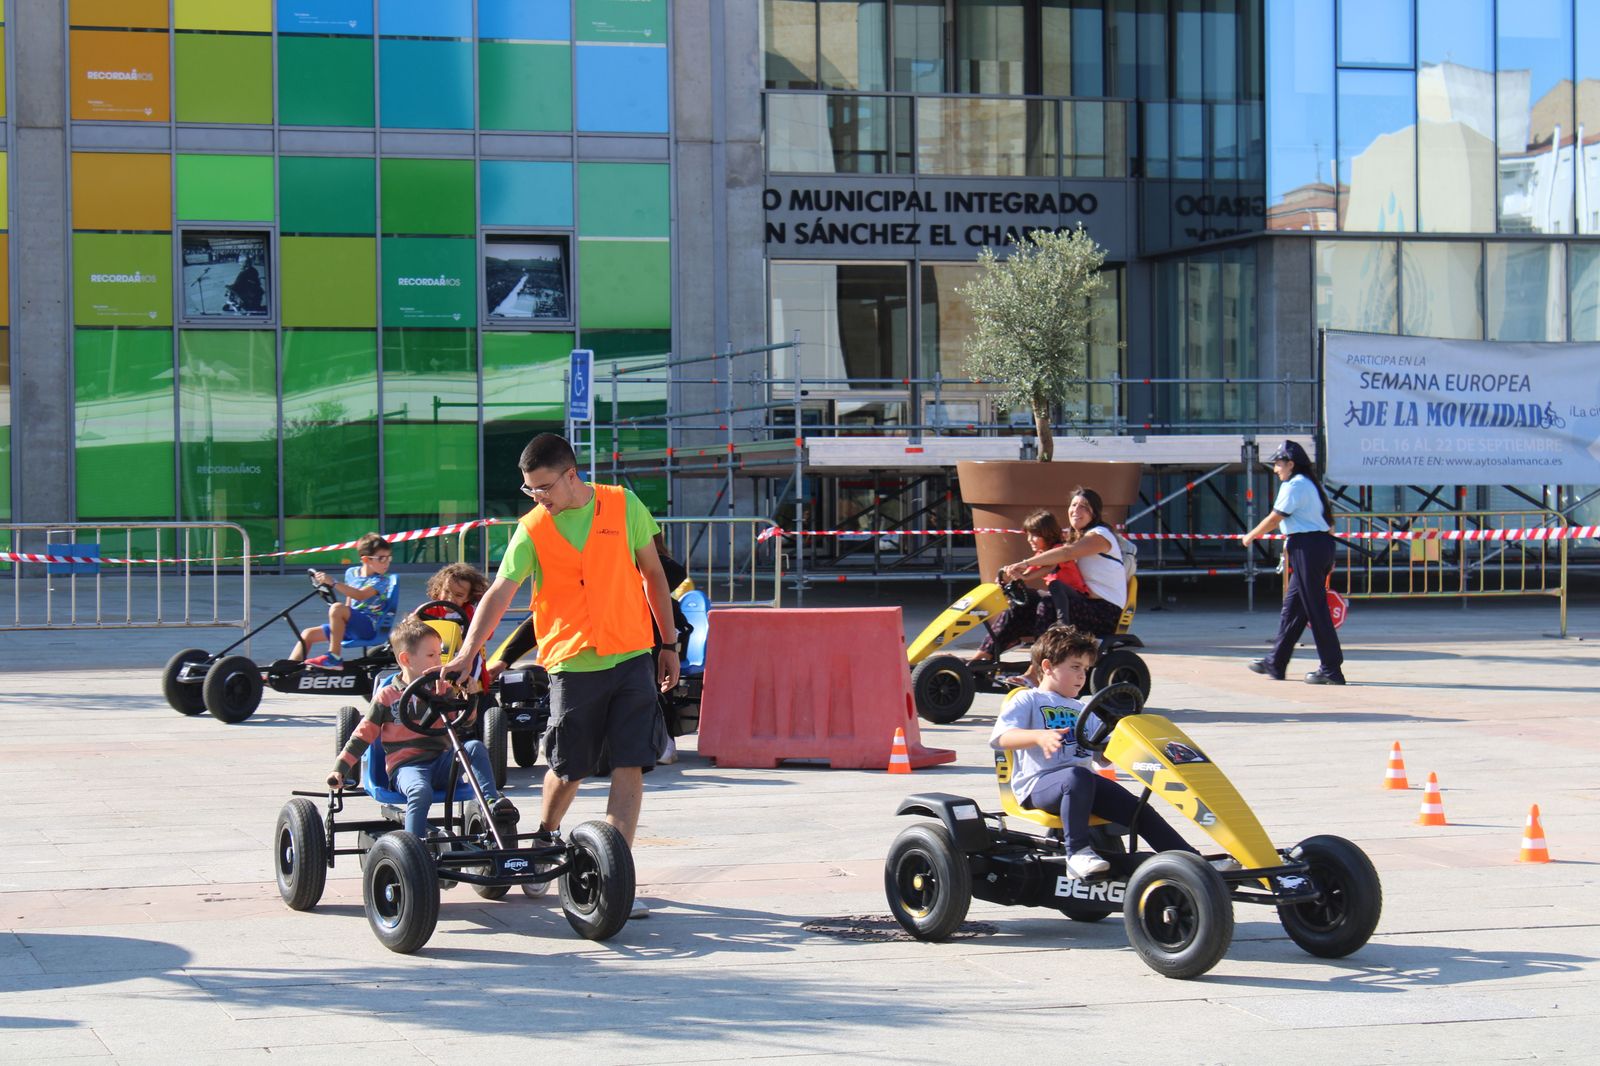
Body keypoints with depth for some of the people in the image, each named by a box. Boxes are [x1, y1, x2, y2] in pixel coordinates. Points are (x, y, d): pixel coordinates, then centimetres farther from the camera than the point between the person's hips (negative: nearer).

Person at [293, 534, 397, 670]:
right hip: (351, 626, 8)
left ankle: (334, 658, -30)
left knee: (337, 608, -32)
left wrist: (333, 583, -34)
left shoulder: (382, 581, -10)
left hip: (369, 626, -8)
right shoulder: (352, 573, 12)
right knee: (308, 634, 4)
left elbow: (360, 595, -27)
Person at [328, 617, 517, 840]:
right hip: (406, 765, -4)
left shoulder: (442, 690, 16)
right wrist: (340, 769, 0)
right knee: (421, 792, -37)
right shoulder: (387, 697, 4)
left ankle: (491, 803, -26)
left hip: (440, 761, 4)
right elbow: (363, 735, 6)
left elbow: (463, 726, 13)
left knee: (475, 747, -23)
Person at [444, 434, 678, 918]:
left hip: (631, 657, 1)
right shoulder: (532, 529, -3)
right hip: (572, 664, -1)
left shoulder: (623, 506, 1)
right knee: (568, 768, 8)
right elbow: (500, 592, -10)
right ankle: (544, 841, 37)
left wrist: (668, 644, 10)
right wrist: (467, 652, -22)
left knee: (630, 766, -7)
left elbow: (652, 573, 10)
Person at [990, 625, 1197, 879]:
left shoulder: (1081, 710, 30)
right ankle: (1077, 853, -38)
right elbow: (1001, 737, -11)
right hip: (1039, 783, -6)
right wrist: (1039, 737, -30)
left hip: (1082, 780, 6)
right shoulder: (1027, 701, 8)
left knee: (1135, 807, -12)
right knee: (1078, 777, -39)